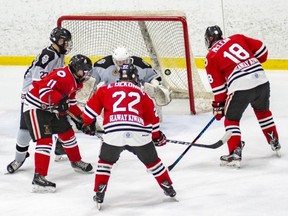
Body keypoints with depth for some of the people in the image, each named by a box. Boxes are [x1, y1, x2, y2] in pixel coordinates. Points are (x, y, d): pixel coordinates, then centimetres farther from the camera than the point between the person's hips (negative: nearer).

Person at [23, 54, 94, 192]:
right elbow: (44, 89, -34)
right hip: (35, 107, -10)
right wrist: (60, 100, -40)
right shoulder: (62, 75, -23)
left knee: (67, 133, 20)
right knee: (45, 139, -20)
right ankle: (38, 178, -25)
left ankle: (76, 161, 44)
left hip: (51, 109, 10)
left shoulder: (75, 82, 11)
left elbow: (70, 102, 22)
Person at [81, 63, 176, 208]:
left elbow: (91, 108, 19)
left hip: (113, 132, -1)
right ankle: (168, 188, 30)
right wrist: (157, 136, 41)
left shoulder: (106, 89, 19)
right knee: (152, 161, 23)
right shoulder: (141, 93, 22)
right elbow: (152, 117, 26)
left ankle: (99, 193, 17)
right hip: (139, 133, 1)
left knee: (106, 161, 24)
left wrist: (88, 123, 38)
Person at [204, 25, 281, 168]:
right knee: (263, 110, 30)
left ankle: (235, 154, 5)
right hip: (261, 80, 5)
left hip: (239, 86, -5)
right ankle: (275, 143, 38)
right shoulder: (237, 38, 17)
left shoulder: (211, 57, 7)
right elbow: (261, 50, 15)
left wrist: (218, 106, 16)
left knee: (231, 118, 14)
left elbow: (218, 85, 6)